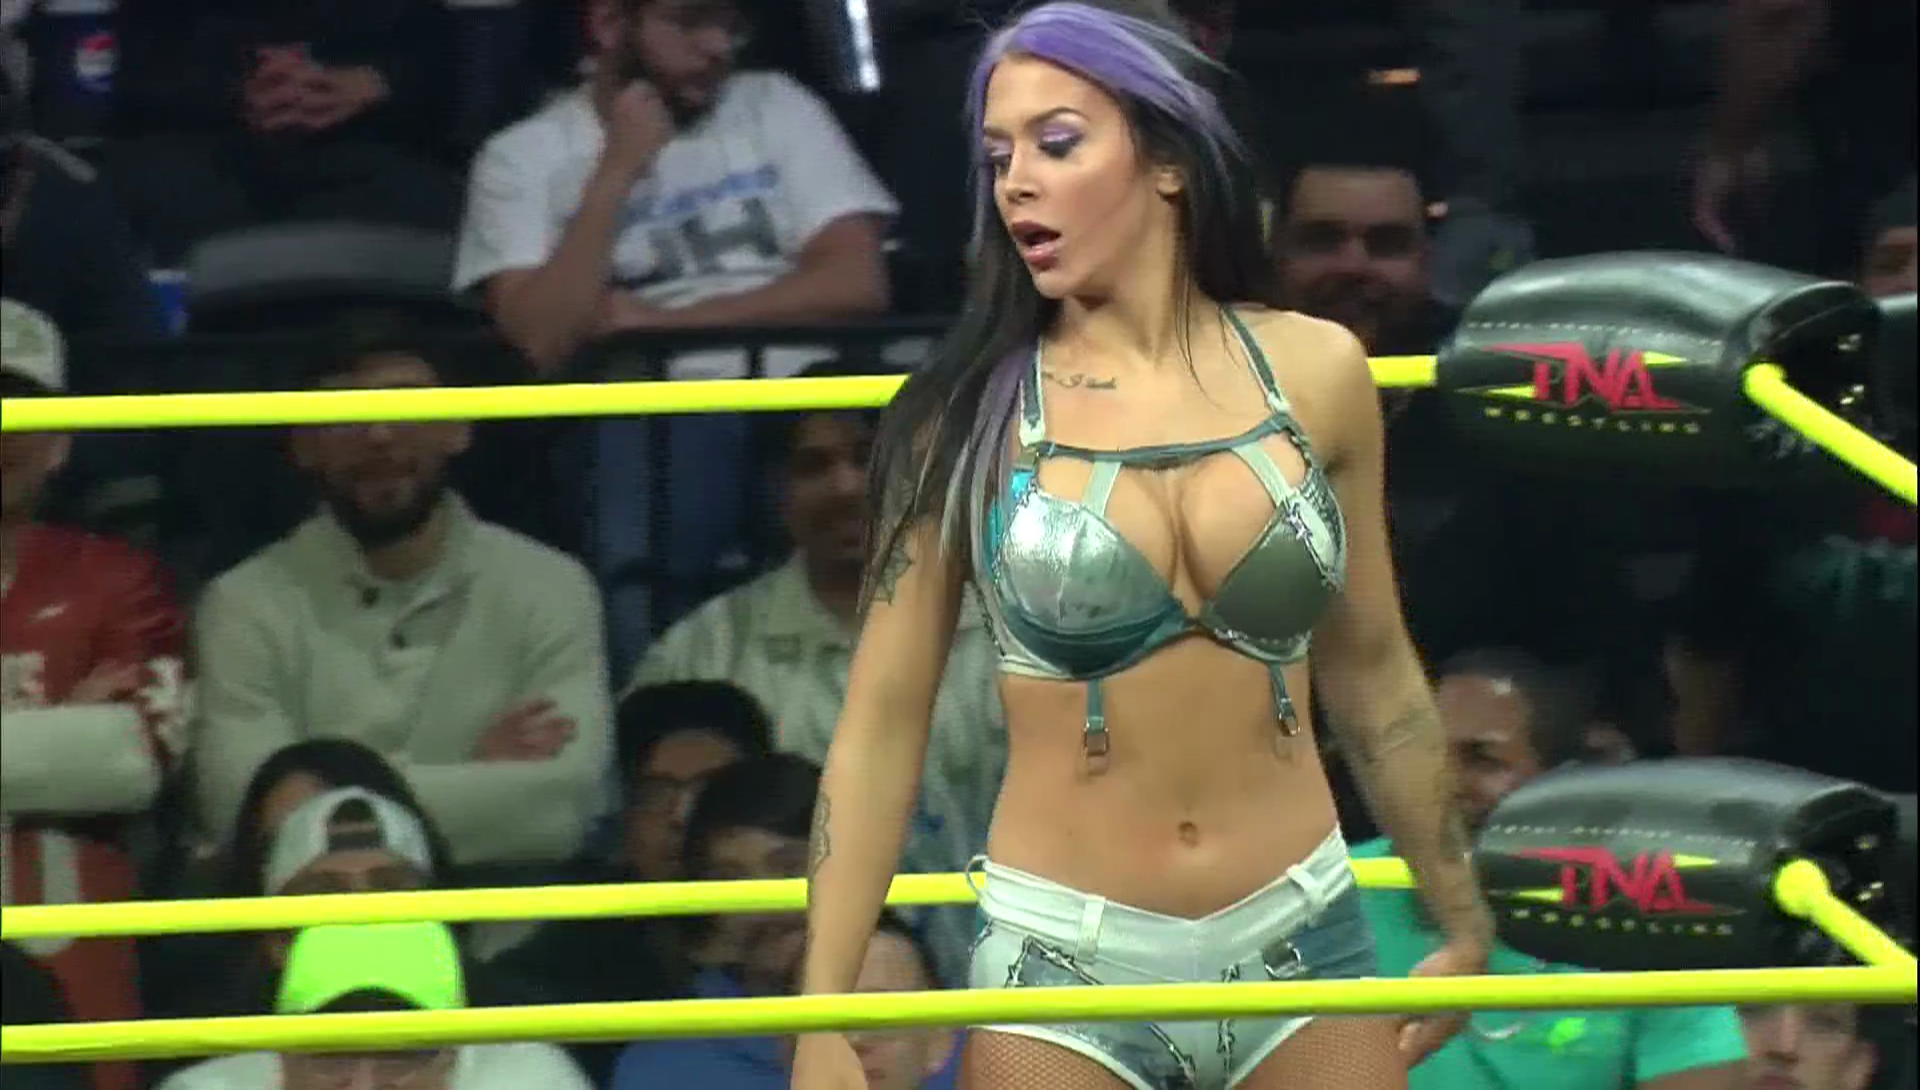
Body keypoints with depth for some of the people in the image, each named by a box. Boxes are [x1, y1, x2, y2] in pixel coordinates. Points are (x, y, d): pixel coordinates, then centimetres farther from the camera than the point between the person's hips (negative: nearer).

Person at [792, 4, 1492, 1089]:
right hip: (1063, 967, -2)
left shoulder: (1313, 373, 1)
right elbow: (884, 721, -3)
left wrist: (1463, 922, 17)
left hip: (1300, 951, 2)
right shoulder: (970, 416, -4)